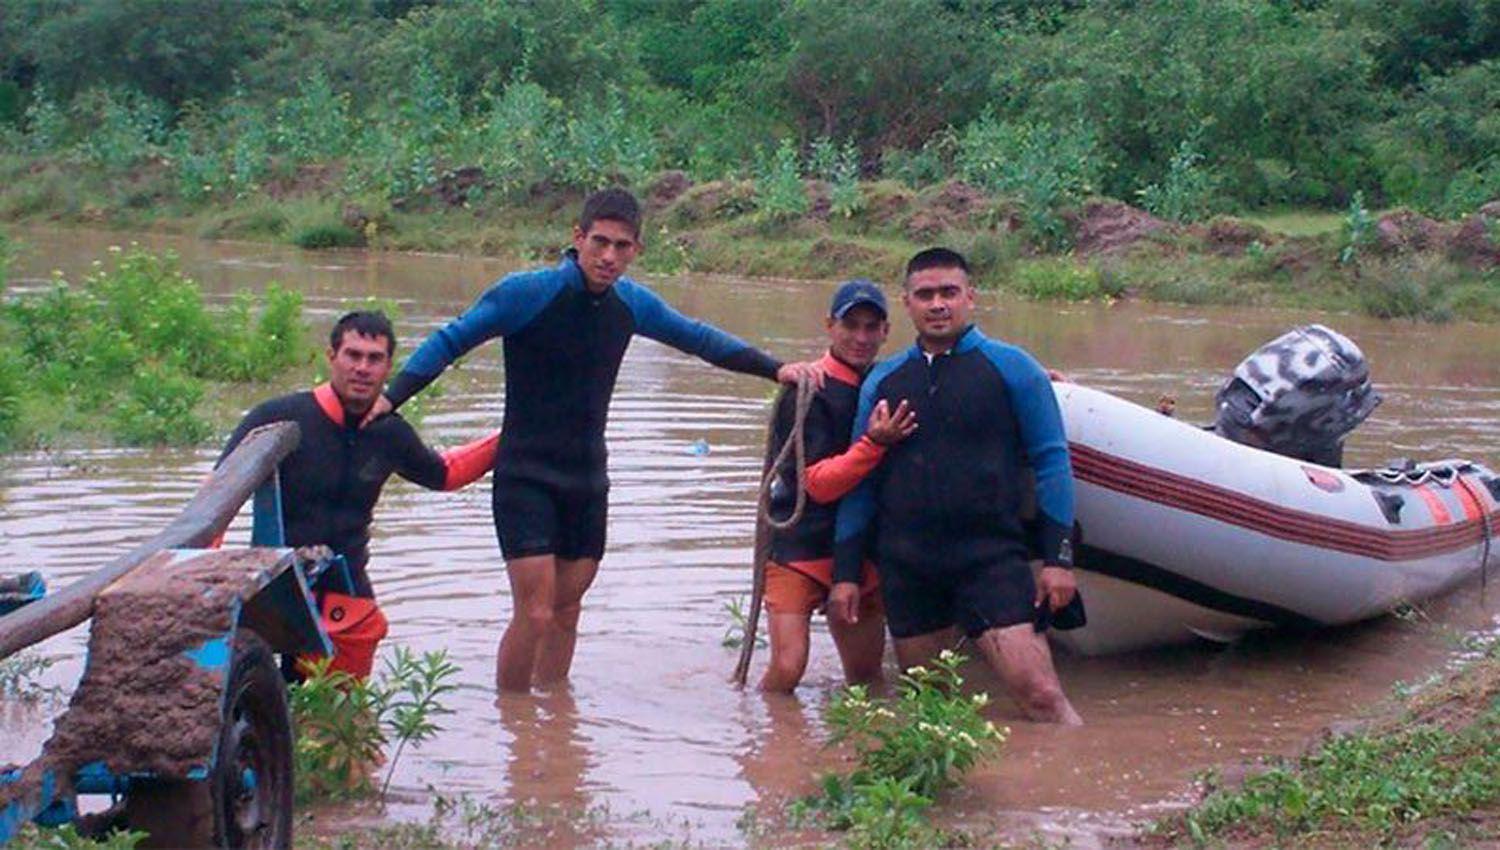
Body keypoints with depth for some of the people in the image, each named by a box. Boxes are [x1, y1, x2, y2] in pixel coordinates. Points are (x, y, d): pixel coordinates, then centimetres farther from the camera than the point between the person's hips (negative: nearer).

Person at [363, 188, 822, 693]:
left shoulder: (632, 303, 3)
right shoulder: (527, 292, -13)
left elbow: (698, 338, 17)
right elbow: (452, 341, -8)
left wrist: (776, 369, 12)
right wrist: (391, 397, -19)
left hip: (588, 481, 5)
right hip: (526, 477, -5)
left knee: (567, 611, 11)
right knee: (535, 612, -12)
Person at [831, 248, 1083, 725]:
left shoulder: (1010, 368, 3)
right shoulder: (882, 381, 12)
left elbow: (1051, 462, 1)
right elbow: (861, 480, 15)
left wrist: (1058, 557, -6)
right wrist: (846, 572, 10)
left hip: (992, 559, -4)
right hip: (906, 568, 4)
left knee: (1039, 694, -13)